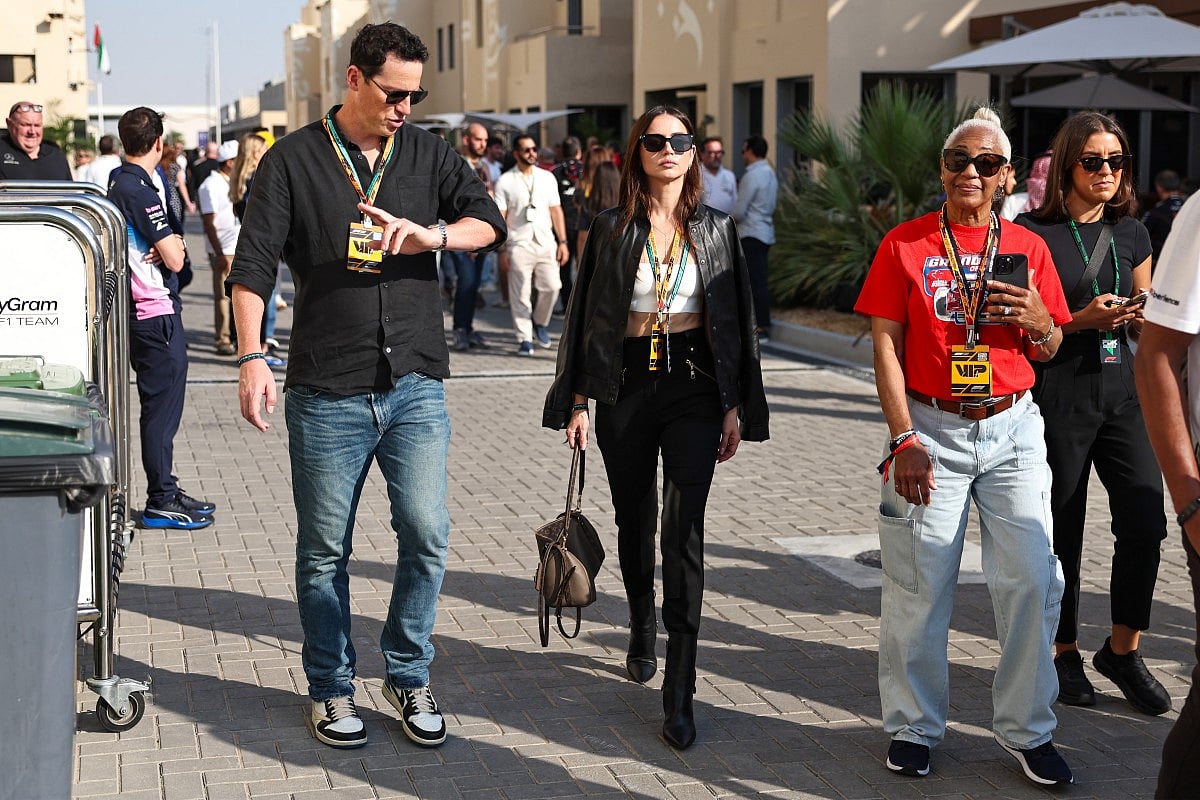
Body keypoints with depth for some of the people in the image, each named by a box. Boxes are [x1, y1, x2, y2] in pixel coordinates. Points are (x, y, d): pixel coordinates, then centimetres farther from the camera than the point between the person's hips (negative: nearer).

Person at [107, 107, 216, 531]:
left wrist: (168, 242, -4)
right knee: (162, 405, -3)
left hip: (139, 310, 10)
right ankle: (160, 503, 3)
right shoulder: (141, 190, -18)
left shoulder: (117, 182, 12)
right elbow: (175, 258, -18)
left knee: (160, 403, 16)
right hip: (156, 313, -10)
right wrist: (173, 245, 2)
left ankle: (165, 491, 25)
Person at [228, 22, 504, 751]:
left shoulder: (428, 153, 8)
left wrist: (432, 234, -21)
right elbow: (254, 264, -5)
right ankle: (332, 688, 24)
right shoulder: (294, 161, 0)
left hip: (416, 386, 2)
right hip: (327, 391, -2)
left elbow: (489, 221, -1)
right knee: (326, 549, 7)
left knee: (428, 535, -2)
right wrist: (252, 357, -16)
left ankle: (409, 677, 19)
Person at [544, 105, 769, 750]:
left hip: (694, 388, -1)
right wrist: (576, 401, 0)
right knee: (634, 522, 14)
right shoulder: (612, 229, 3)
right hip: (626, 388, 1)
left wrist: (735, 406, 2)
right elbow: (585, 316, 5)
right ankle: (642, 635, 39)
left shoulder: (715, 230, 5)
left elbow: (735, 321, 7)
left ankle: (679, 694, -10)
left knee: (684, 530, -11)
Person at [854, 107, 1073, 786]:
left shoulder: (1027, 247, 8)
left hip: (1012, 429, 2)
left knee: (1033, 579, -2)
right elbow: (886, 345, -2)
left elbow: (1050, 352, 14)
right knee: (920, 585, 1)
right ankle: (915, 727, 16)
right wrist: (904, 439, -10)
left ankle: (1028, 731, 13)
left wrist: (1037, 319, -10)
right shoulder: (905, 244, 2)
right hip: (932, 429, -2)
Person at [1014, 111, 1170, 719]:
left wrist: (1141, 315, -5)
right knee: (1062, 531, 4)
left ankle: (1123, 650, 12)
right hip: (1059, 396, -4)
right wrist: (1082, 320, -17)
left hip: (1121, 392, 4)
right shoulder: (1036, 233, -5)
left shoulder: (1132, 234, 11)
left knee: (1145, 521, -5)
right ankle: (1063, 653, 20)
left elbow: (1141, 328, 18)